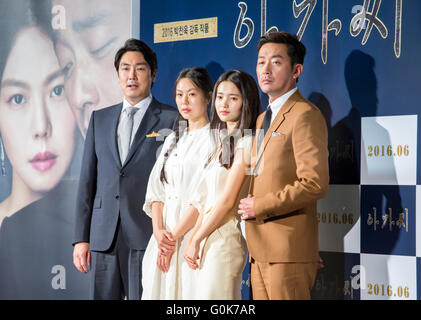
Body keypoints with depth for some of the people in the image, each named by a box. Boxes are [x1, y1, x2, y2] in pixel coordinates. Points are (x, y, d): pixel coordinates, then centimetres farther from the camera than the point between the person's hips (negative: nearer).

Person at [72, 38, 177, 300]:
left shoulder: (172, 119, 2)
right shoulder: (100, 119, 15)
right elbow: (87, 180, 14)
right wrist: (81, 238, 8)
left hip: (148, 238, -4)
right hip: (104, 237, 4)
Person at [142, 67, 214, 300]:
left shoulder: (214, 139, -4)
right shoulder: (173, 140, 17)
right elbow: (156, 189, 11)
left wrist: (174, 236, -13)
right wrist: (159, 230, -6)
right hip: (165, 238, 6)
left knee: (192, 292, -7)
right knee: (160, 290, 4)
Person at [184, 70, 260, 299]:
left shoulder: (245, 143, -10)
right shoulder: (223, 144, 17)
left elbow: (228, 200, -14)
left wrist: (196, 240, -8)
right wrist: (193, 238, 7)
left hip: (225, 238, -8)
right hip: (208, 240, 8)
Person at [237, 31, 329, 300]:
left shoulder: (305, 115, -10)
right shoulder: (262, 119, 21)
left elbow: (315, 183, -19)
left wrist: (259, 206, -13)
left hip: (289, 250, -9)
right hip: (261, 250, 9)